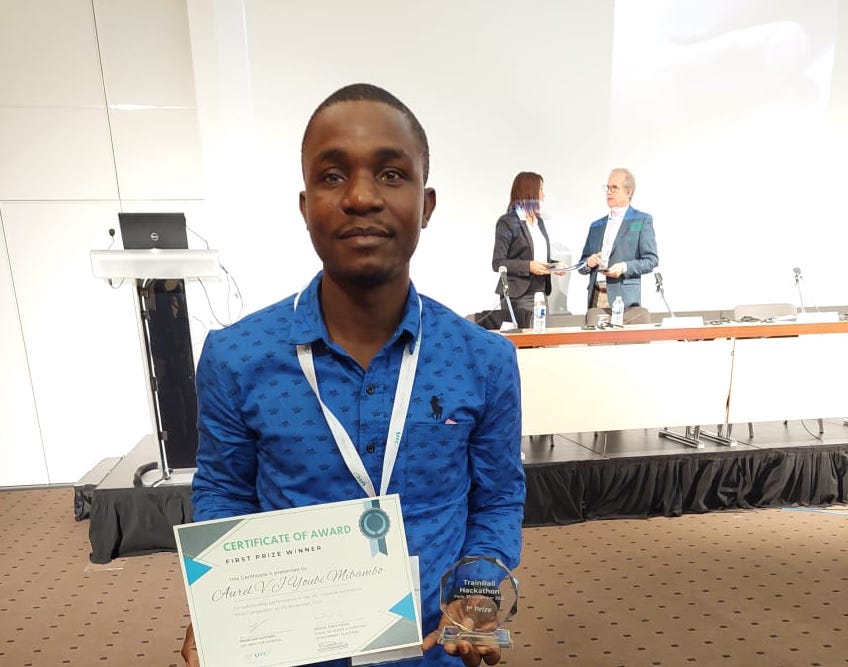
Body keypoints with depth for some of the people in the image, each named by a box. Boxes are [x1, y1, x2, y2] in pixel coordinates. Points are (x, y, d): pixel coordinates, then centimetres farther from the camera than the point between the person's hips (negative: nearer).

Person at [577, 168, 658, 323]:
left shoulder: (642, 220, 8)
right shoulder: (596, 226, 20)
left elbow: (651, 260, 0)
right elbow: (582, 265, 20)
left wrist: (624, 267, -15)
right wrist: (588, 263, -3)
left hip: (624, 298, -4)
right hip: (596, 298, 4)